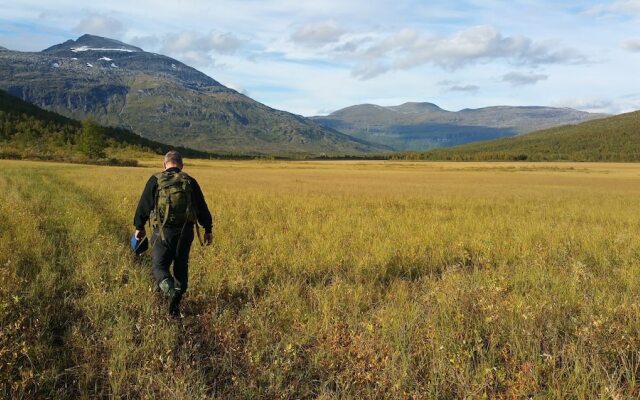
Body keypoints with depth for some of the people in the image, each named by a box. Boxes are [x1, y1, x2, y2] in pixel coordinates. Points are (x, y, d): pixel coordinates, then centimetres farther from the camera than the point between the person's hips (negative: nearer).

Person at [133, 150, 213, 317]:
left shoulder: (155, 180, 1)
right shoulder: (190, 182, 5)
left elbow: (144, 205, 5)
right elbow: (202, 207, 7)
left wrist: (139, 227, 18)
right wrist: (208, 229, 16)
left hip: (163, 231, -2)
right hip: (185, 231, 2)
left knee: (159, 266, 3)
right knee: (181, 267, 15)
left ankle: (170, 292, -25)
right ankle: (176, 303, 15)